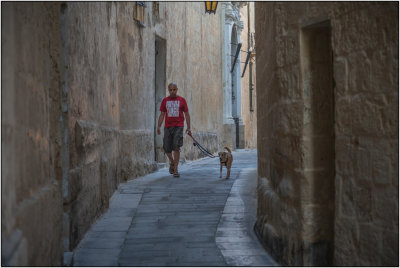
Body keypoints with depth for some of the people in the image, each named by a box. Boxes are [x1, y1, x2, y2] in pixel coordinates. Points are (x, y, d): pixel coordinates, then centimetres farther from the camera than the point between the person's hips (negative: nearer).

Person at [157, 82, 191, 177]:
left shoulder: (182, 100, 5)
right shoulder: (165, 101, 9)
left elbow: (187, 114, 7)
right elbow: (162, 115, 10)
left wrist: (188, 128, 0)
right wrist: (159, 127, -2)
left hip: (178, 126, -2)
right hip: (168, 127, 2)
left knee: (176, 148, -10)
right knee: (167, 148, 2)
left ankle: (175, 169, -6)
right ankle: (172, 162, 31)